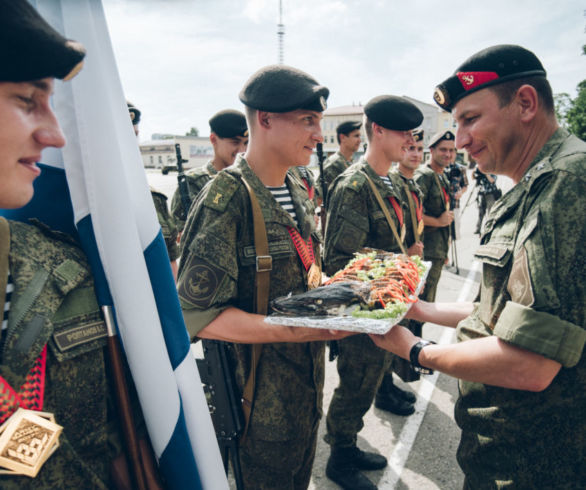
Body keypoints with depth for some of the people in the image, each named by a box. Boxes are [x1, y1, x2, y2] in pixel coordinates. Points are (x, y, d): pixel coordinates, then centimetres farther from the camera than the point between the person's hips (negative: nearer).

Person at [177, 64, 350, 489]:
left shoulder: (297, 192, 4)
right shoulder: (226, 200, -23)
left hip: (308, 387, 8)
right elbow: (198, 316, -25)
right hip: (261, 402, -7)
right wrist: (296, 330, -31)